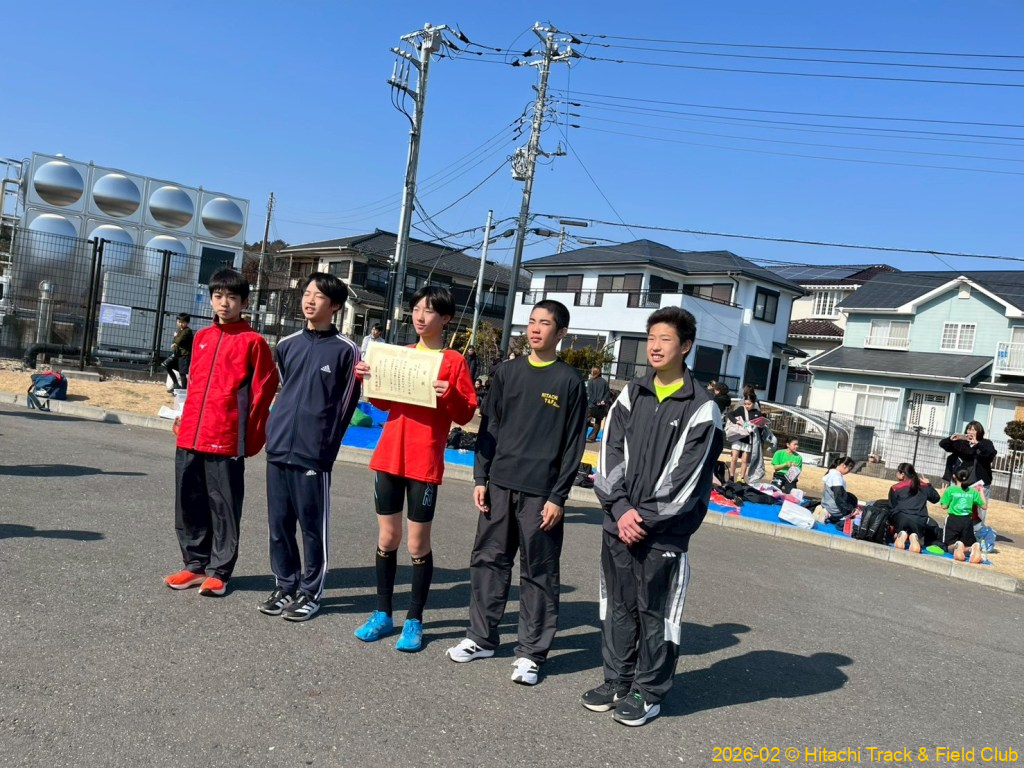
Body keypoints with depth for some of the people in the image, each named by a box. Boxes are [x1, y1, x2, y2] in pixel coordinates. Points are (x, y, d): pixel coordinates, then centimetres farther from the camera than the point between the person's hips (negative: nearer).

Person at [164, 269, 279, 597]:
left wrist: (251, 434, -6)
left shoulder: (252, 341, -4)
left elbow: (263, 390, -5)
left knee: (224, 506, 2)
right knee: (189, 503, 11)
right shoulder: (201, 337, 14)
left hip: (226, 438, -6)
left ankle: (219, 571, 13)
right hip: (190, 435, 6)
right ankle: (195, 564, 24)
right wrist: (187, 419, 17)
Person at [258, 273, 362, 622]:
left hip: (314, 454, -5)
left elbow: (347, 404, -4)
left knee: (313, 527, 2)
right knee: (279, 523, 11)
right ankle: (285, 586, 25)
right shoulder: (287, 345, 12)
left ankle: (310, 593, 15)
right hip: (278, 448, 5)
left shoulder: (345, 350, -4)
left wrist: (326, 445, -5)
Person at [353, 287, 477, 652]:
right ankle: (383, 614, 23)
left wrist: (450, 395, -24)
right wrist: (367, 379, 2)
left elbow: (465, 415, -5)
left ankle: (415, 621, 16)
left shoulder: (454, 361, -4)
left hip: (425, 463, -5)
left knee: (418, 544, 3)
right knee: (386, 538, 11)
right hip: (388, 457, 5)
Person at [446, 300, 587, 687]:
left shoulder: (569, 381, -2)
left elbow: (573, 445, -4)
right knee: (488, 560, 10)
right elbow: (490, 428, 10)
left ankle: (531, 653, 14)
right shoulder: (507, 371, 9)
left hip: (540, 492, -4)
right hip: (499, 484, 4)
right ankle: (481, 637, 25)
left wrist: (558, 496, -9)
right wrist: (481, 477, 3)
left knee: (538, 574, 3)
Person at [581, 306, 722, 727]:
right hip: (619, 523, 5)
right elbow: (610, 454, 4)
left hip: (665, 531, -4)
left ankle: (648, 692, 20)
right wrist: (620, 508, -8)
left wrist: (646, 517, -12)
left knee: (655, 612, 4)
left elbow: (689, 476, -10)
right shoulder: (631, 395, 9)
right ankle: (617, 681, 29)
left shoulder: (701, 408, -6)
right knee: (618, 606, 14)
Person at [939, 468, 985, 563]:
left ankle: (957, 546, -30)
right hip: (967, 521, 2)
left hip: (953, 520, -2)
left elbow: (944, 506, -2)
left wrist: (943, 494, 14)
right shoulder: (973, 491, 4)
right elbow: (984, 506, 11)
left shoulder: (950, 490, -4)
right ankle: (975, 547, -24)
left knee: (950, 546, 9)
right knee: (967, 545, 15)